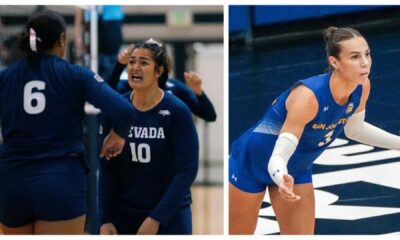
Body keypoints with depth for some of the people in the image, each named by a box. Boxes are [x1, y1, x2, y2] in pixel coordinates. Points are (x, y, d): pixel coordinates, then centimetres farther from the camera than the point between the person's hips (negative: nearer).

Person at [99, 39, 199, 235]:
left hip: (169, 217, -3)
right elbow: (107, 168, 2)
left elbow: (187, 170, -13)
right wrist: (105, 219, -5)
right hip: (123, 215, 3)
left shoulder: (177, 112, -10)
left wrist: (156, 218, -17)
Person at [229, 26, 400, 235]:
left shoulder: (362, 87, -18)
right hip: (252, 162, -6)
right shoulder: (308, 96, -39)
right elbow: (277, 158, -39)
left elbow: (354, 130, 5)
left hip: (296, 170, 6)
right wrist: (282, 179, -61)